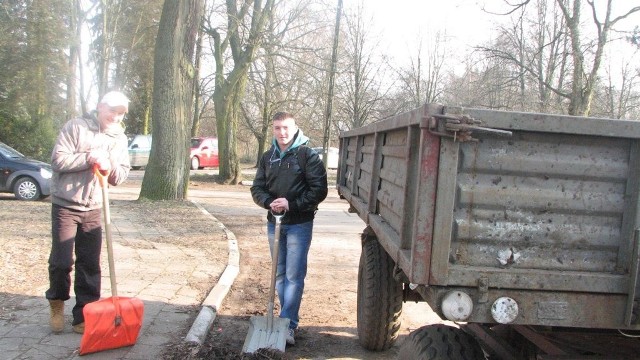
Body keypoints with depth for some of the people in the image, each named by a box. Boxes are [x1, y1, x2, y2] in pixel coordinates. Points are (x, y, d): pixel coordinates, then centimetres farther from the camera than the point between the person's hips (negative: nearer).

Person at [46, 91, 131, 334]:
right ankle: (57, 303, 26)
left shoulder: (120, 138, 7)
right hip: (65, 204, -4)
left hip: (93, 208, 4)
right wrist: (88, 158, -22)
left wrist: (109, 167, -16)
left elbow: (121, 175, 4)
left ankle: (84, 316, 13)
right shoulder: (76, 127, -7)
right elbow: (58, 160, -14)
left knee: (90, 265, 4)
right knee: (61, 261, -1)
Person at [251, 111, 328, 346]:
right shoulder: (268, 157, 8)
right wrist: (270, 202, -13)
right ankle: (290, 319, 25)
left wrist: (292, 204, -20)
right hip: (274, 223, 6)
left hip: (299, 224, -5)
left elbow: (319, 189, -12)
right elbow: (257, 188, 8)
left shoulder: (307, 155, -8)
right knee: (280, 274, 12)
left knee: (294, 276, -6)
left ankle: (288, 324, -2)